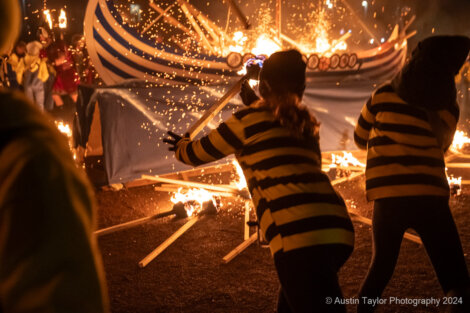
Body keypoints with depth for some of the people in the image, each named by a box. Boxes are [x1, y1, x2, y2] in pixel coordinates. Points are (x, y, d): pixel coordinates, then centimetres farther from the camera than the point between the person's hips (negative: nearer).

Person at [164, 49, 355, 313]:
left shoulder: (249, 119, 5)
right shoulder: (306, 123, 21)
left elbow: (199, 153, 20)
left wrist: (181, 145, 42)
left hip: (300, 235, -7)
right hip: (337, 228, 8)